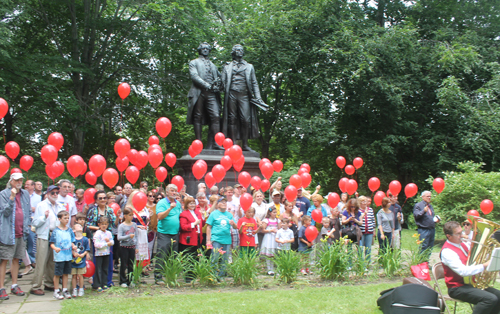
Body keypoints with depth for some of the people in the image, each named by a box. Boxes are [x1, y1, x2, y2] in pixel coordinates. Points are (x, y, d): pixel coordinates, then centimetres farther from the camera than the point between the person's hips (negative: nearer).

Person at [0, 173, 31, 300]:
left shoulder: (25, 194, 11)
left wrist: (28, 225, 8)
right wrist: (12, 198, -22)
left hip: (21, 233, 5)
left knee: (16, 259, 13)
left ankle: (14, 285, 21)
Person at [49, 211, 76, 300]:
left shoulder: (69, 230, 9)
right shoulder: (56, 231, -5)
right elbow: (52, 243, -7)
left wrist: (73, 246, -6)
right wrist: (55, 248, -26)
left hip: (68, 256, 5)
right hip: (59, 256, -5)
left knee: (66, 273, 12)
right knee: (57, 274, 2)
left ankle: (65, 290, 21)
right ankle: (56, 291, 12)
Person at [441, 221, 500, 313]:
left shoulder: (462, 244, 11)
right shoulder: (447, 252, -19)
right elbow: (463, 271, -29)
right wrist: (484, 266, -27)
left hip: (470, 283, 9)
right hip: (458, 288, -9)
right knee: (491, 299, -25)